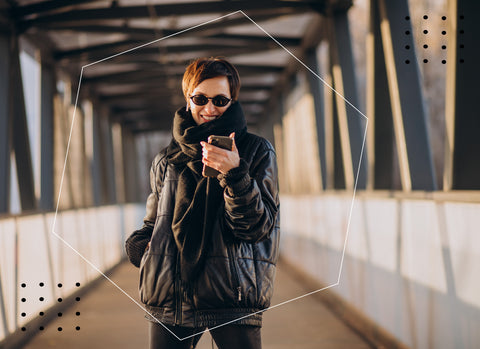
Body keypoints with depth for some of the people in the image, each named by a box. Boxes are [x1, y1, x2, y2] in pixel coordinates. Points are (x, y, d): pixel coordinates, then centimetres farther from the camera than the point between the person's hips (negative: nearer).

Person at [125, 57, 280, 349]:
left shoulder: (257, 151, 5)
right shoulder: (166, 161, 14)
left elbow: (258, 227, -4)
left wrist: (234, 175, -18)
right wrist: (139, 245, 3)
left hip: (232, 293, -3)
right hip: (170, 296, 3)